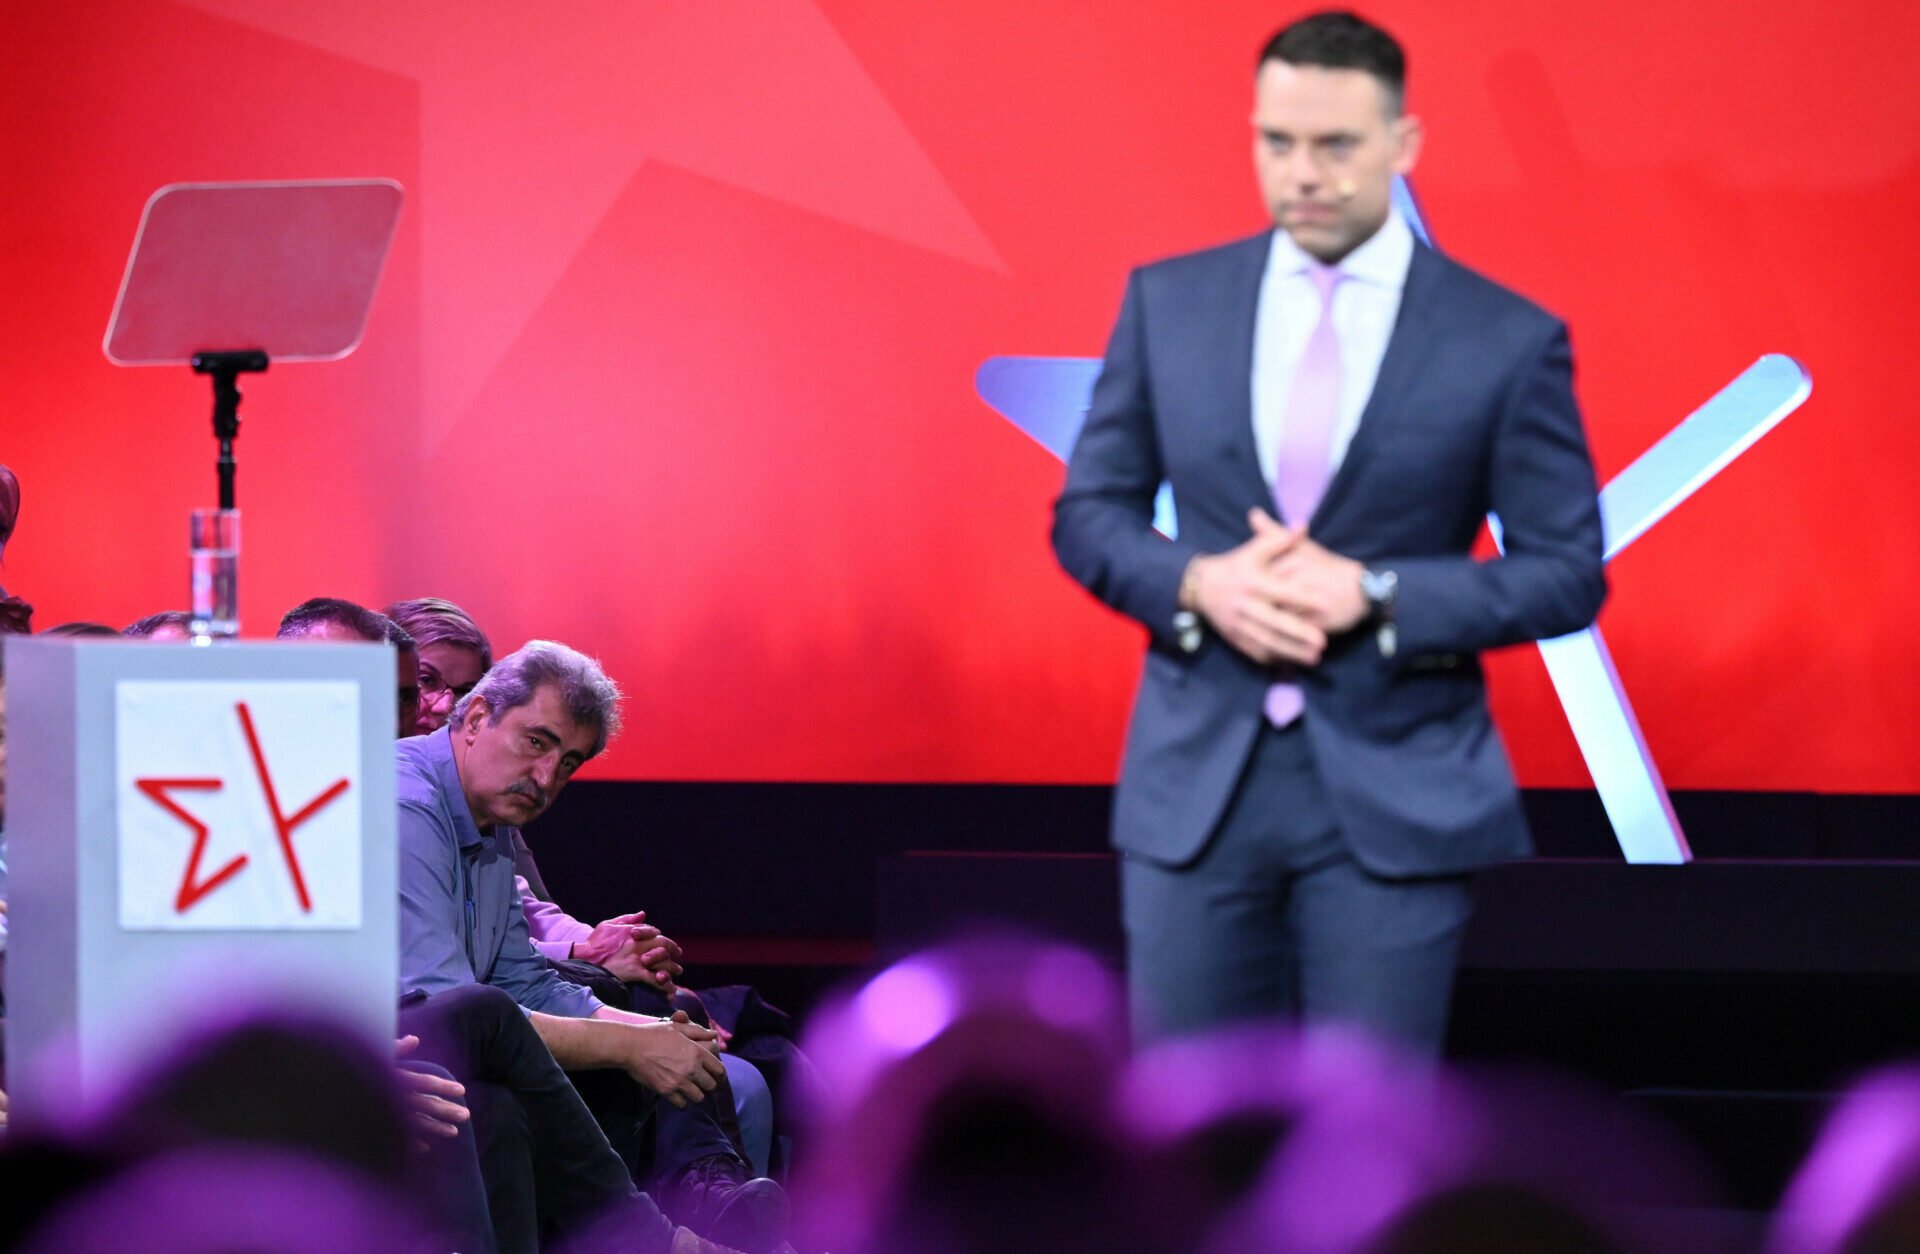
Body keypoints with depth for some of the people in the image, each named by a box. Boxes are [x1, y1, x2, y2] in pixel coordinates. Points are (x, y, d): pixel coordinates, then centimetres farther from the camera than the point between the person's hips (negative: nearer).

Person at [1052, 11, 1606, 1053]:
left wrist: (1375, 596, -16)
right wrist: (1198, 583, -11)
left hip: (1395, 799, -2)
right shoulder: (1168, 302, 5)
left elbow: (1567, 572, -2)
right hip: (1197, 784, 2)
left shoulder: (1508, 341, -3)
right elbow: (1088, 511, 10)